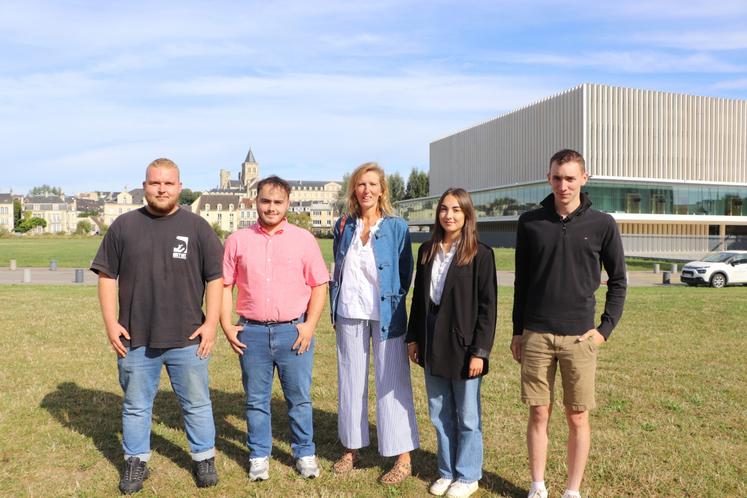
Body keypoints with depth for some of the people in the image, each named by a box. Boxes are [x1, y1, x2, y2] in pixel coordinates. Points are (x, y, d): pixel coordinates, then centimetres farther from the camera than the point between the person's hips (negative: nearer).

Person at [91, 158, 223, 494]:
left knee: (197, 403, 11)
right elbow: (106, 276, 5)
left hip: (187, 339, -1)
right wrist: (111, 322, -1)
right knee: (136, 406, 15)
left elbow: (215, 277, 0)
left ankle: (204, 458, 28)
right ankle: (136, 462, 32)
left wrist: (211, 322, -6)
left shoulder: (197, 227, -1)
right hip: (135, 339, 1)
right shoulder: (124, 226, 2)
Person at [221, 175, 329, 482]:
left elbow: (319, 285, 3)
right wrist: (227, 326, -1)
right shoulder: (238, 240, 5)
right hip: (252, 332, 1)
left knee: (299, 398, 9)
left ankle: (305, 454, 26)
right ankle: (259, 457, 28)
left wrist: (310, 325, -5)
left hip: (294, 332, -1)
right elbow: (224, 285, 7)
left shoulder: (303, 239, 2)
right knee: (256, 400, 12)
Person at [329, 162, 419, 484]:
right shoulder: (343, 226, 7)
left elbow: (405, 274, 2)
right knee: (351, 381, 12)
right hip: (349, 314, 4)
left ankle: (403, 458, 12)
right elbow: (338, 270, 14)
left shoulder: (396, 227, -3)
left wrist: (394, 305, 0)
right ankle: (351, 448, 27)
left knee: (392, 383, 1)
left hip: (385, 315, -3)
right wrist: (335, 311, 9)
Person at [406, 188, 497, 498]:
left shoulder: (480, 254, -9)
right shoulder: (427, 251, 7)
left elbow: (488, 306, -10)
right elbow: (418, 298, 11)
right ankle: (447, 472, 32)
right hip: (433, 343, 5)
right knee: (439, 415, 15)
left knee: (467, 416, 9)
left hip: (463, 344, -5)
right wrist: (414, 337, 8)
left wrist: (479, 351, -13)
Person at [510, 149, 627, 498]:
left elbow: (618, 280, 7)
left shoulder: (602, 225, 0)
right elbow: (522, 280, 8)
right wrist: (517, 331, 8)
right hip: (536, 335, 1)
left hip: (580, 337, -1)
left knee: (578, 417, 7)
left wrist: (605, 328, -1)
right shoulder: (530, 222, 2)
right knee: (539, 414, 8)